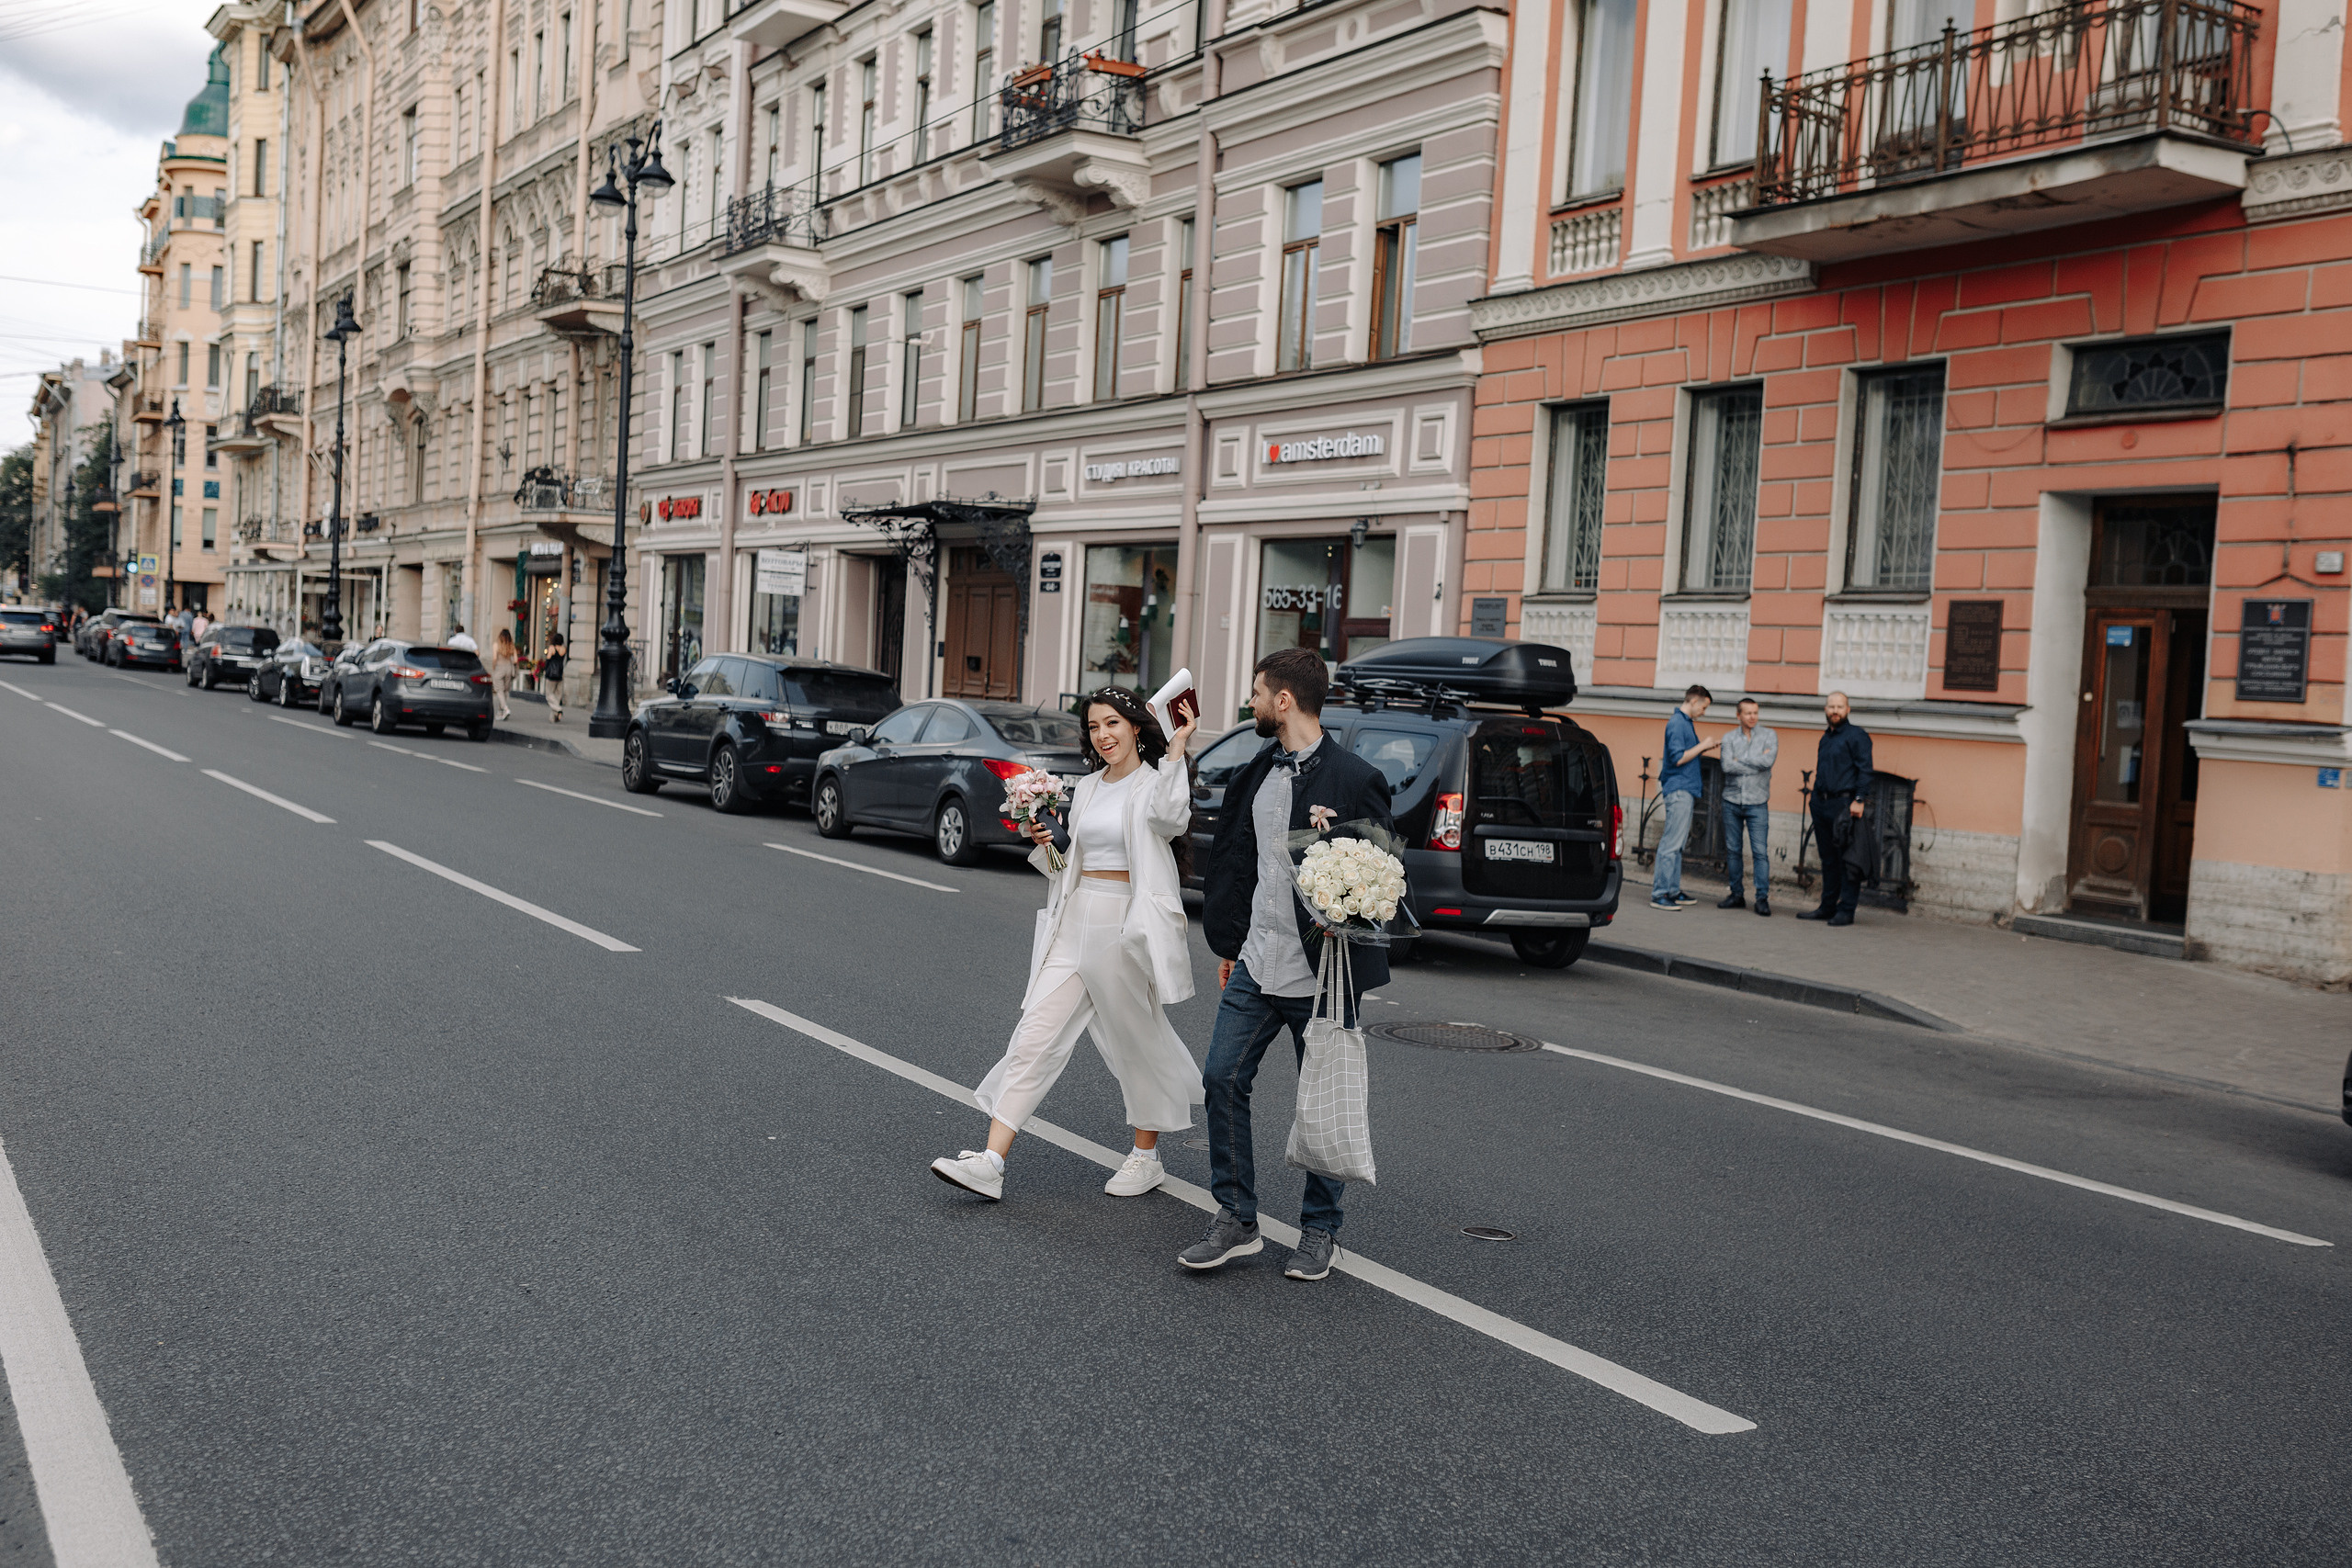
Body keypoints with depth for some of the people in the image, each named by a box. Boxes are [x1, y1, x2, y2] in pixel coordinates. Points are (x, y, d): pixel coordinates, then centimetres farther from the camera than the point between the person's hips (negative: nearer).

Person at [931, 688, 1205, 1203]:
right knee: (1035, 1037, -2)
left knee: (1136, 1042, 7)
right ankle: (990, 1163, -6)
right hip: (1075, 925, 6)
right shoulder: (1087, 787, 15)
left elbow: (1169, 818, -29)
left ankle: (1146, 1158, 26)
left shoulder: (1154, 782, -4)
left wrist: (1176, 749, -28)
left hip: (1129, 928, -6)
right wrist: (1047, 844, 3)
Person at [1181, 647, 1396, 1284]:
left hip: (1321, 974, -6)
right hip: (1256, 965, 6)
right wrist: (1228, 945, 18)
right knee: (1222, 1079, 2)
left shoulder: (1354, 778, -11)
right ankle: (1237, 1221, 13)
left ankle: (1320, 1231, 21)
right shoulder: (1257, 773, 11)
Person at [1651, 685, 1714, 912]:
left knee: (1678, 843, 12)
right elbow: (1678, 758, -19)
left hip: (1686, 791, 10)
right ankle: (1659, 894, -11)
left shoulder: (1687, 722, 17)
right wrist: (1702, 746, -11)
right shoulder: (1677, 723, -13)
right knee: (1672, 843, -11)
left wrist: (1709, 746, 13)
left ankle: (1673, 890, 17)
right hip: (1678, 790, -10)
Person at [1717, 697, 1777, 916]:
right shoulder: (1729, 738, 5)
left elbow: (1769, 761, -15)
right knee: (1732, 850, 6)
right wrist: (1757, 761, -11)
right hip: (1732, 801, 2)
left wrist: (1740, 759, -8)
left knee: (1760, 851, -8)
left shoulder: (1769, 736, 3)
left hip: (1757, 803, -2)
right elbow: (1727, 766, -11)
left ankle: (1762, 898, -5)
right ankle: (1736, 895, 15)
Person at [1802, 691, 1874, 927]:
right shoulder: (1825, 738, 20)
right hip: (1822, 804, 8)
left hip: (1844, 805, -8)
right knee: (1828, 860, 12)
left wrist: (1858, 800, -19)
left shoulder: (1857, 735, -4)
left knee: (1848, 860, -5)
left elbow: (1864, 770, -11)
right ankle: (1827, 907, 18)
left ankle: (1846, 911, -4)